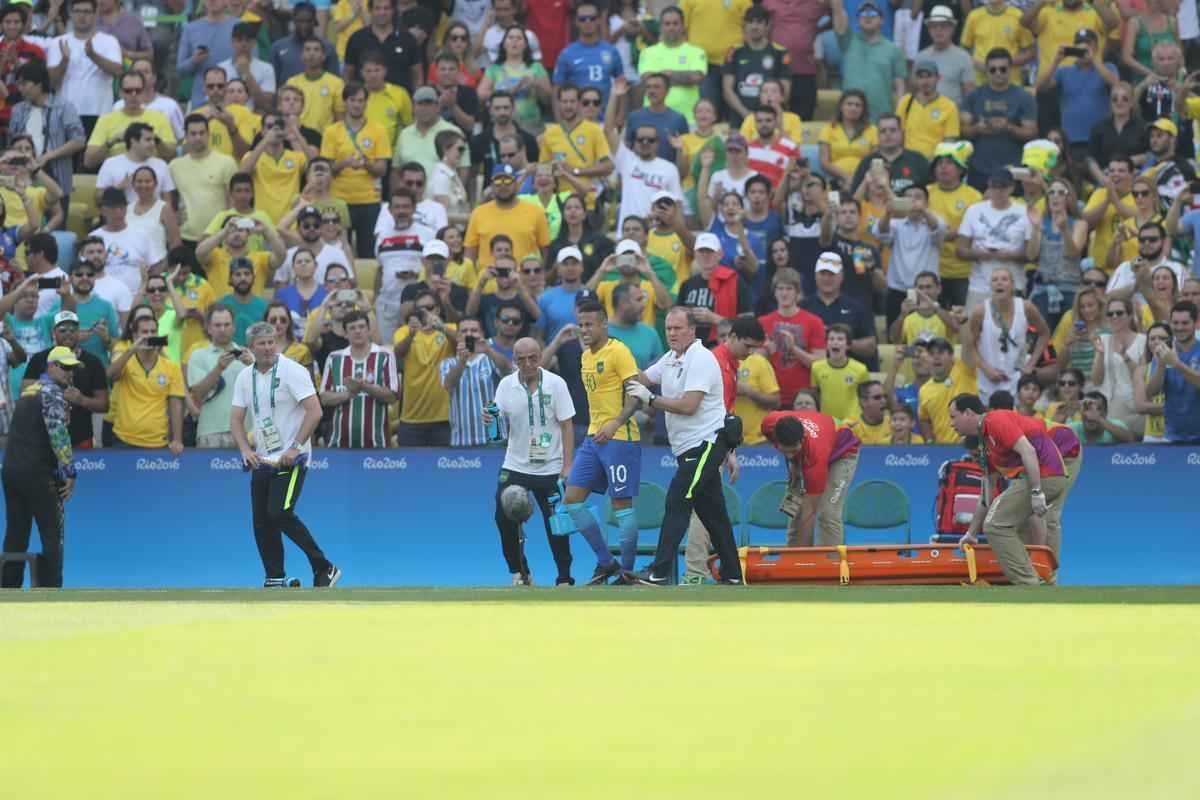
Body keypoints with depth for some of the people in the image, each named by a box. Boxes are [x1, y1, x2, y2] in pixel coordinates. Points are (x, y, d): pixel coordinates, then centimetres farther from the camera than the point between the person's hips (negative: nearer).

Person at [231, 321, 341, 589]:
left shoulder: (292, 371, -10)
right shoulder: (245, 378, 8)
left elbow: (315, 412, -16)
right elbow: (236, 419, 11)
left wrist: (296, 447, -20)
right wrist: (246, 450, -6)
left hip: (291, 459, -7)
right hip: (262, 461, 7)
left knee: (280, 514, -20)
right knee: (262, 523, 2)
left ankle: (324, 569, -10)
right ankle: (275, 580, 12)